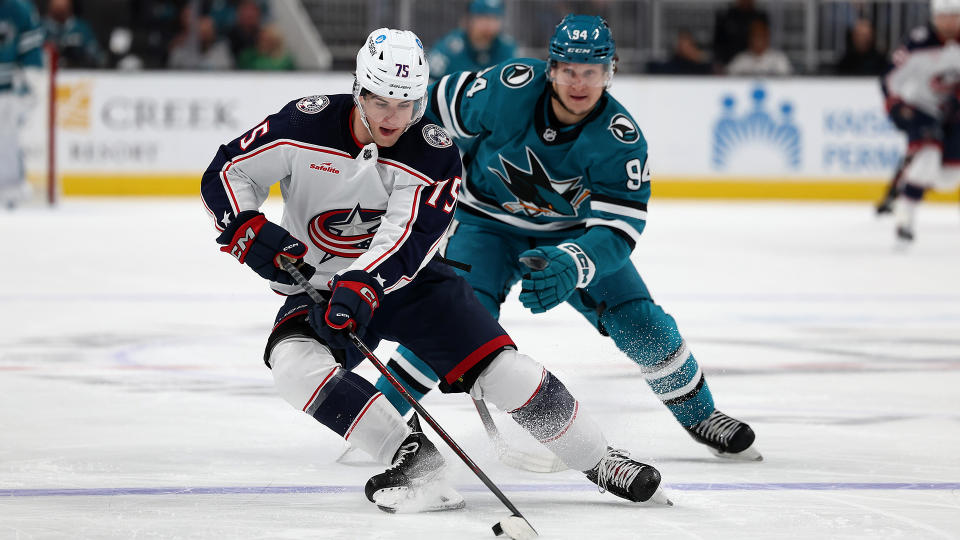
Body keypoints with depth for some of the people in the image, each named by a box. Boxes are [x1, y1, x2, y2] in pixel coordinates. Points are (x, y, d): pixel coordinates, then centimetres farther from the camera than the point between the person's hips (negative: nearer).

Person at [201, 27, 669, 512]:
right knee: (295, 362, -31)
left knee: (502, 370, -13)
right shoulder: (306, 125, -16)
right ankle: (411, 455, -21)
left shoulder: (433, 154, -17)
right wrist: (249, 233, -28)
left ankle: (599, 462, 6)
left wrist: (361, 286, -46)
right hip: (320, 286, 0)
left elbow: (405, 240, -29)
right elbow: (225, 175, -9)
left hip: (410, 279, 0)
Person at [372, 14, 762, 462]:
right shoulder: (512, 88, -28)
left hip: (573, 231, 2)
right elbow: (441, 105, -11)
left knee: (640, 323, -6)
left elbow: (616, 230, -31)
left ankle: (700, 416, 20)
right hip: (487, 222, -1)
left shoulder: (621, 140, -26)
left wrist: (569, 265, -51)